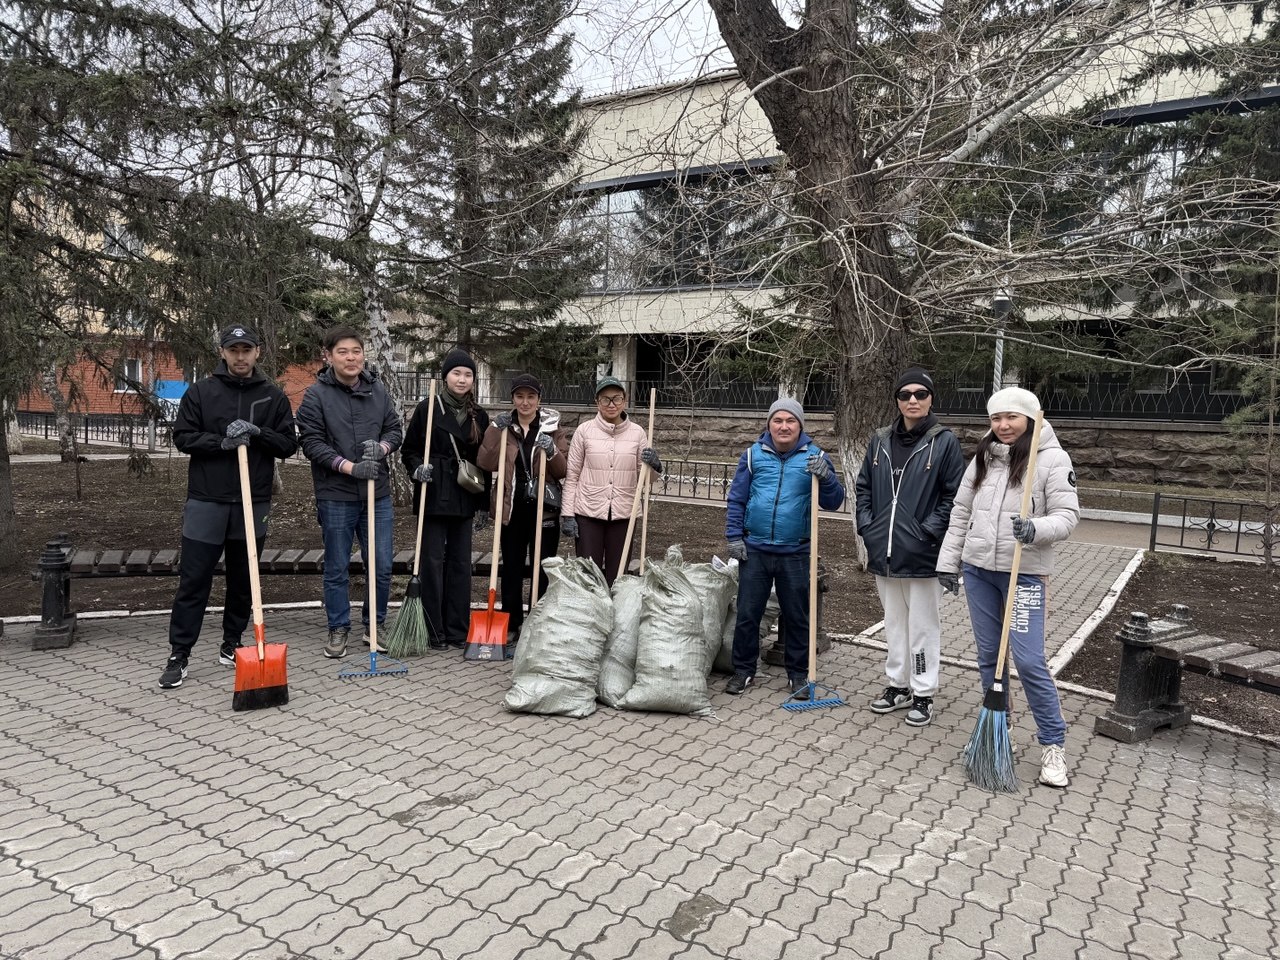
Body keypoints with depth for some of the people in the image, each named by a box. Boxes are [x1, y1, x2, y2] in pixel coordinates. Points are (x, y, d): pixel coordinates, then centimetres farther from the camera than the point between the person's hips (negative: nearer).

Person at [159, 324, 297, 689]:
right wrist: (222, 442, -15)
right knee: (193, 580, 0)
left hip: (254, 502, 2)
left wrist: (257, 433, -14)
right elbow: (182, 436, -1)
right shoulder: (200, 392, 3)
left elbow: (288, 443, 3)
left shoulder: (274, 396, 6)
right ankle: (178, 655, 8)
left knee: (243, 580, 11)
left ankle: (231, 646, 25)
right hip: (206, 501, -2)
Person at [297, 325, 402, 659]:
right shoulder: (316, 395, -5)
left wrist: (381, 447, -12)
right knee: (337, 569, 8)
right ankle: (338, 629, 23)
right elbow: (312, 443, -9)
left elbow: (394, 429, 10)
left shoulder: (378, 390, 6)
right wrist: (351, 467, -18)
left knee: (382, 567, 8)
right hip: (335, 496, -3)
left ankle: (374, 625, 26)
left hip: (377, 494, 3)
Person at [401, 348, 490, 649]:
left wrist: (483, 503, 11)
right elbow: (408, 450, 4)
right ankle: (433, 632, 7)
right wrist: (418, 468, -17)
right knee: (432, 561, -1)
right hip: (433, 497, -4)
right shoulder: (427, 409, -1)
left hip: (464, 499, 4)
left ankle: (457, 630, 16)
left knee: (461, 562, 8)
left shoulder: (479, 417, 10)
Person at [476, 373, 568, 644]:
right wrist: (496, 430, -16)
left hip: (544, 510, -1)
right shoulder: (501, 426, 6)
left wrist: (552, 452, -21)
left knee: (543, 570, 3)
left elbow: (563, 471, -2)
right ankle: (511, 627, 20)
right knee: (511, 570, 8)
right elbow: (485, 464, -7)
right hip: (511, 509, 1)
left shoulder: (553, 428, 4)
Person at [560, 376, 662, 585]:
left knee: (617, 577, 8)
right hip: (588, 513, -1)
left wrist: (654, 466, -15)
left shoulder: (637, 432, 3)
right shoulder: (584, 430, -1)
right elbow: (572, 475, 2)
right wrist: (567, 514, -2)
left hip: (623, 514, 1)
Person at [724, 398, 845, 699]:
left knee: (797, 617, 10)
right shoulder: (753, 454, 1)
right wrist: (734, 536, -1)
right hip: (754, 549, 1)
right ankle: (743, 670, 22)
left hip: (795, 552, 0)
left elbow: (834, 502, -4)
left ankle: (798, 673, 26)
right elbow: (737, 499, 6)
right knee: (747, 614, 8)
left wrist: (826, 477, -22)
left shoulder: (814, 457, 0)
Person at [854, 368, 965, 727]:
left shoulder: (944, 441, -6)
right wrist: (866, 526, 3)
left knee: (923, 626, 5)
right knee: (894, 623, 17)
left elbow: (954, 495, -8)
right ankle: (898, 686, 31)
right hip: (884, 552, 5)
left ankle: (923, 694, 19)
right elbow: (862, 487, 13)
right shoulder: (880, 440, 7)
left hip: (922, 555, -5)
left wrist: (929, 531, -15)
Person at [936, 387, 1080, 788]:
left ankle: (1053, 744, 9)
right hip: (977, 569, 5)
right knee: (988, 655, 13)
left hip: (1024, 573, -5)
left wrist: (1036, 529, -31)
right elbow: (960, 513, 11)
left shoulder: (1052, 459, -8)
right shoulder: (982, 458, 7)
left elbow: (1066, 516, -11)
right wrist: (948, 561, 10)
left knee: (1029, 660, -8)